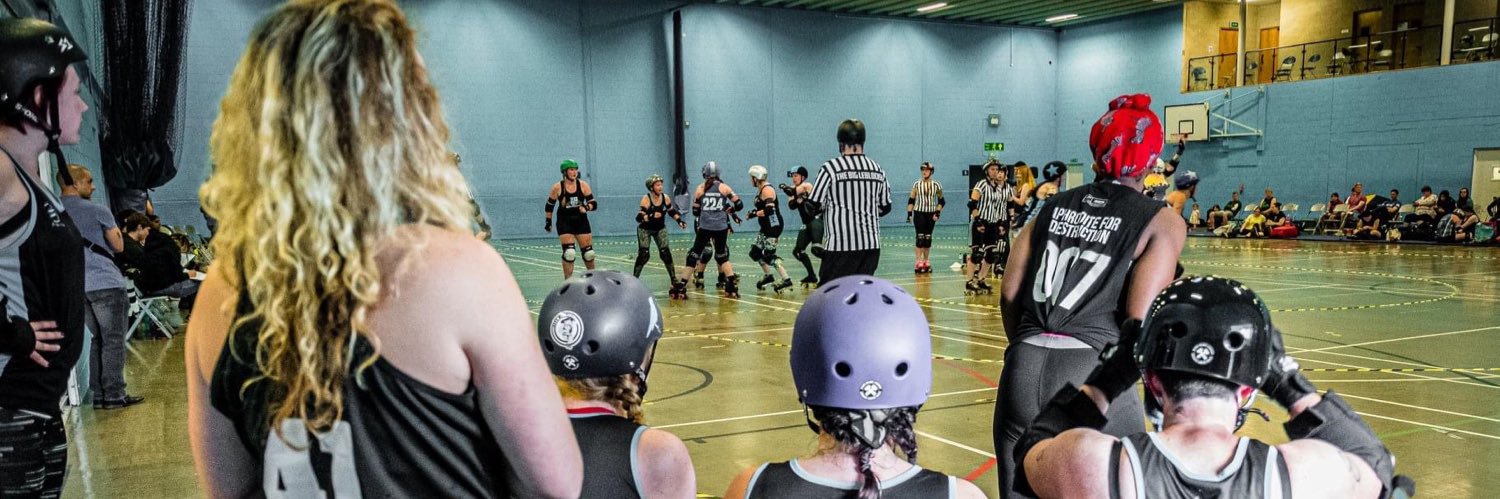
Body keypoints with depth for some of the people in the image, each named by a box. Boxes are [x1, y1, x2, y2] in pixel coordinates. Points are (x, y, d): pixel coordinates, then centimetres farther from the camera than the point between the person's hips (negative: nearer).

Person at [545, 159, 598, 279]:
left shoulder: (583, 185, -2)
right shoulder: (557, 187, -5)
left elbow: (594, 204, -4)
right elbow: (549, 205, 7)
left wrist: (586, 207, -24)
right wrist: (548, 222, 7)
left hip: (581, 222, 2)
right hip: (565, 223, -2)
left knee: (588, 253, 5)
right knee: (569, 253, -14)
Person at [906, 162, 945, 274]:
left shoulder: (936, 185, 1)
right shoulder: (916, 184, -1)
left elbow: (941, 201, 7)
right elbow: (911, 200, 2)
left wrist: (937, 212, -4)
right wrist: (909, 214, -3)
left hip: (931, 215, 2)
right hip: (919, 213, -2)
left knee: (928, 238, 7)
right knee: (920, 237, -7)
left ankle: (926, 262, 15)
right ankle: (919, 263, -8)